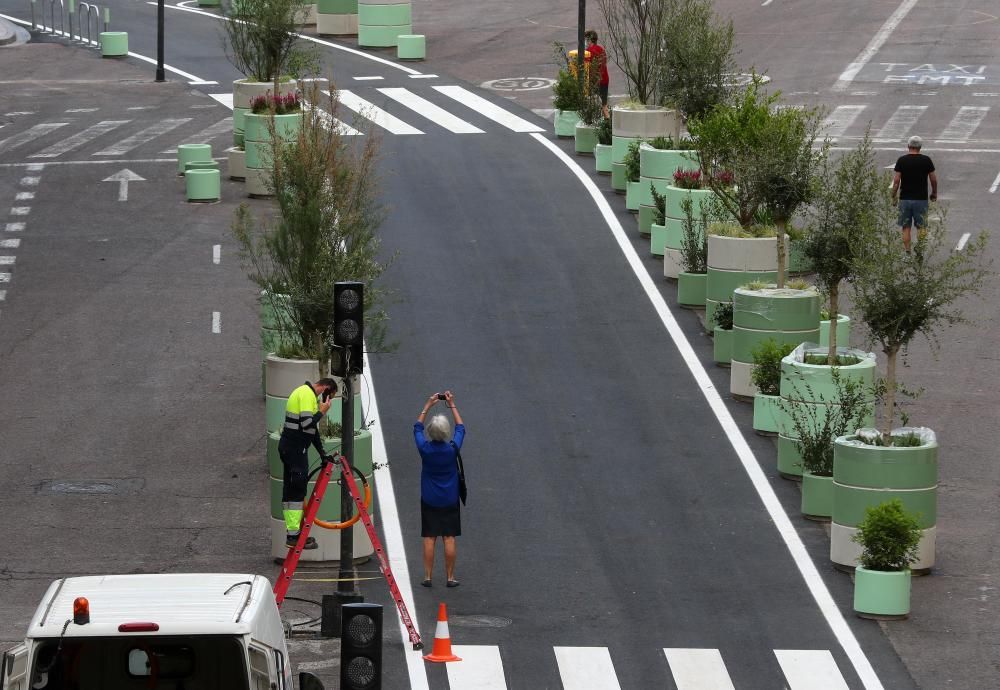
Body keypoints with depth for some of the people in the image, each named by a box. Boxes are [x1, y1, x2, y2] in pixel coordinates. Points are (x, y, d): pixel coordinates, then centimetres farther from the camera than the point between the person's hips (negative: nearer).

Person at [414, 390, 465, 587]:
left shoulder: (425, 449, -12)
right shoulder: (452, 449, -12)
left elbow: (417, 428, 7)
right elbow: (461, 428, 6)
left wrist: (428, 406, 11)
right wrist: (452, 406, 12)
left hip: (429, 501, 0)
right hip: (449, 501, 0)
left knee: (429, 538, 3)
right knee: (449, 538, 2)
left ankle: (427, 576, 4)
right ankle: (450, 577, 5)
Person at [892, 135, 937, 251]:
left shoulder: (902, 160, -4)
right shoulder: (926, 160, -3)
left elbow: (896, 180, -6)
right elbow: (934, 179, 1)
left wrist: (894, 196, 5)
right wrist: (934, 193, 17)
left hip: (905, 199, 0)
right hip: (921, 198, 0)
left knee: (906, 228, 7)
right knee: (920, 227, 5)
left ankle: (907, 252, 3)